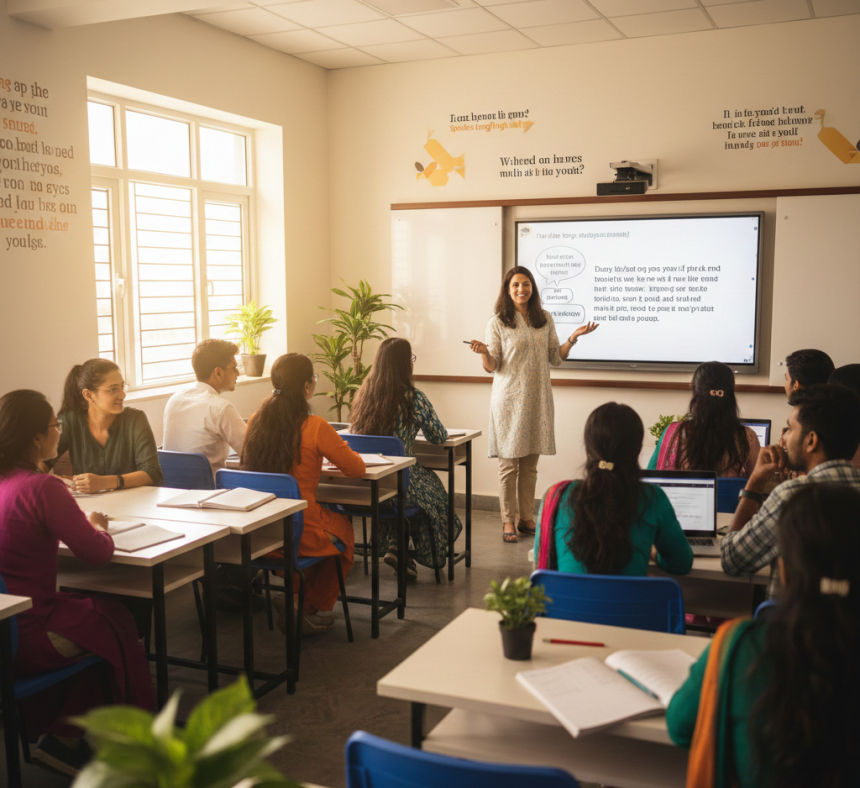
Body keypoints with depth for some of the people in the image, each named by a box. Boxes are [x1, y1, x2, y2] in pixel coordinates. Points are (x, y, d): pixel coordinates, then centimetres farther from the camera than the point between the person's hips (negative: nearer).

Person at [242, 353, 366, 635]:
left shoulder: (255, 421, 0)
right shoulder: (314, 427, -16)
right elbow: (357, 468, -5)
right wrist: (334, 455, 16)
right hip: (298, 533, -5)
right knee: (343, 528, 27)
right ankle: (310, 608, 33)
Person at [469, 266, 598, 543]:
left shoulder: (545, 319, 9)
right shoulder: (497, 323, -1)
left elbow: (555, 358, 12)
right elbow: (491, 367, -3)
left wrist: (573, 337, -1)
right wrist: (483, 352, -23)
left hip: (538, 398, 3)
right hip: (509, 398, -3)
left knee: (530, 463, 8)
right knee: (509, 462, -1)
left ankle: (527, 518, 17)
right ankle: (508, 521, 9)